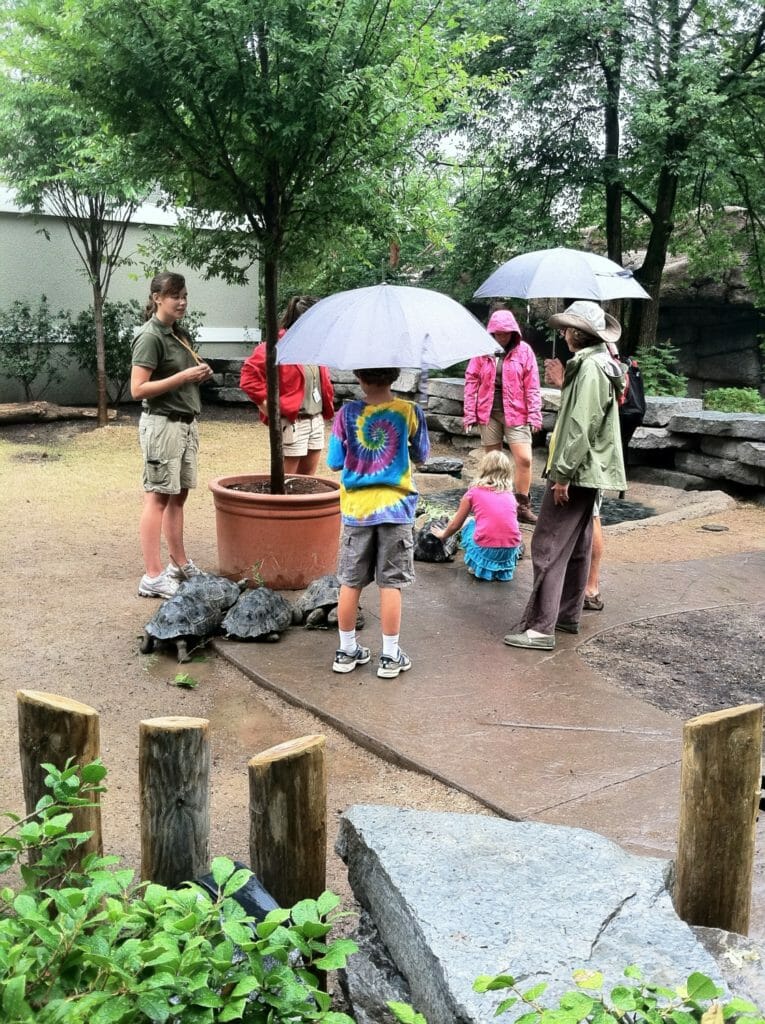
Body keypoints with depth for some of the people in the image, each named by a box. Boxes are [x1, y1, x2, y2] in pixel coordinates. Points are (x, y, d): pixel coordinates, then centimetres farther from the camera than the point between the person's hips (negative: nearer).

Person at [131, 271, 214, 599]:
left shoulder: (181, 334, 13)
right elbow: (138, 389, -17)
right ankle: (152, 577, -3)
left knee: (178, 495, 14)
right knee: (158, 497, -6)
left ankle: (180, 564, 23)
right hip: (162, 423, -8)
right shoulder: (150, 337, -12)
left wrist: (201, 373, 3)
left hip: (186, 422, 8)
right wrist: (183, 376, -20)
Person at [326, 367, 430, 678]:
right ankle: (390, 656, 11)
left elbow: (334, 461, -3)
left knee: (350, 582, 12)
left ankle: (347, 650, 21)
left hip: (357, 509, 1)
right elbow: (421, 456, 5)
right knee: (391, 583, 6)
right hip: (396, 508, -1)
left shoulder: (347, 413, -7)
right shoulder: (410, 412, -8)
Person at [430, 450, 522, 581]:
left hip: (485, 551, -3)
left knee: (468, 523, 26)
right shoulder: (510, 495, 14)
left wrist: (443, 534, 38)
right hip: (511, 551, 3)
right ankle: (503, 568, 18)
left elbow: (455, 525, 16)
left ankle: (479, 566, 11)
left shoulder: (474, 492, 6)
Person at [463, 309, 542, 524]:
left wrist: (534, 414, -7)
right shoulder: (483, 350, 1)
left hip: (515, 413, -1)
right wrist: (470, 413, -2)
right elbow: (471, 381, 3)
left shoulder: (524, 350, -1)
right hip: (488, 413, 1)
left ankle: (523, 506, 2)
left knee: (524, 459, -10)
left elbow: (532, 385, -1)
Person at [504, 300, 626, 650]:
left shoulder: (589, 366, -17)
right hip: (588, 471, 11)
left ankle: (541, 628, -9)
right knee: (576, 546, 17)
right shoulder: (598, 363, 15)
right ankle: (568, 615, 27)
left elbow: (581, 426, -23)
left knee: (548, 547, -10)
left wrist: (563, 473, -22)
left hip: (576, 472, -11)